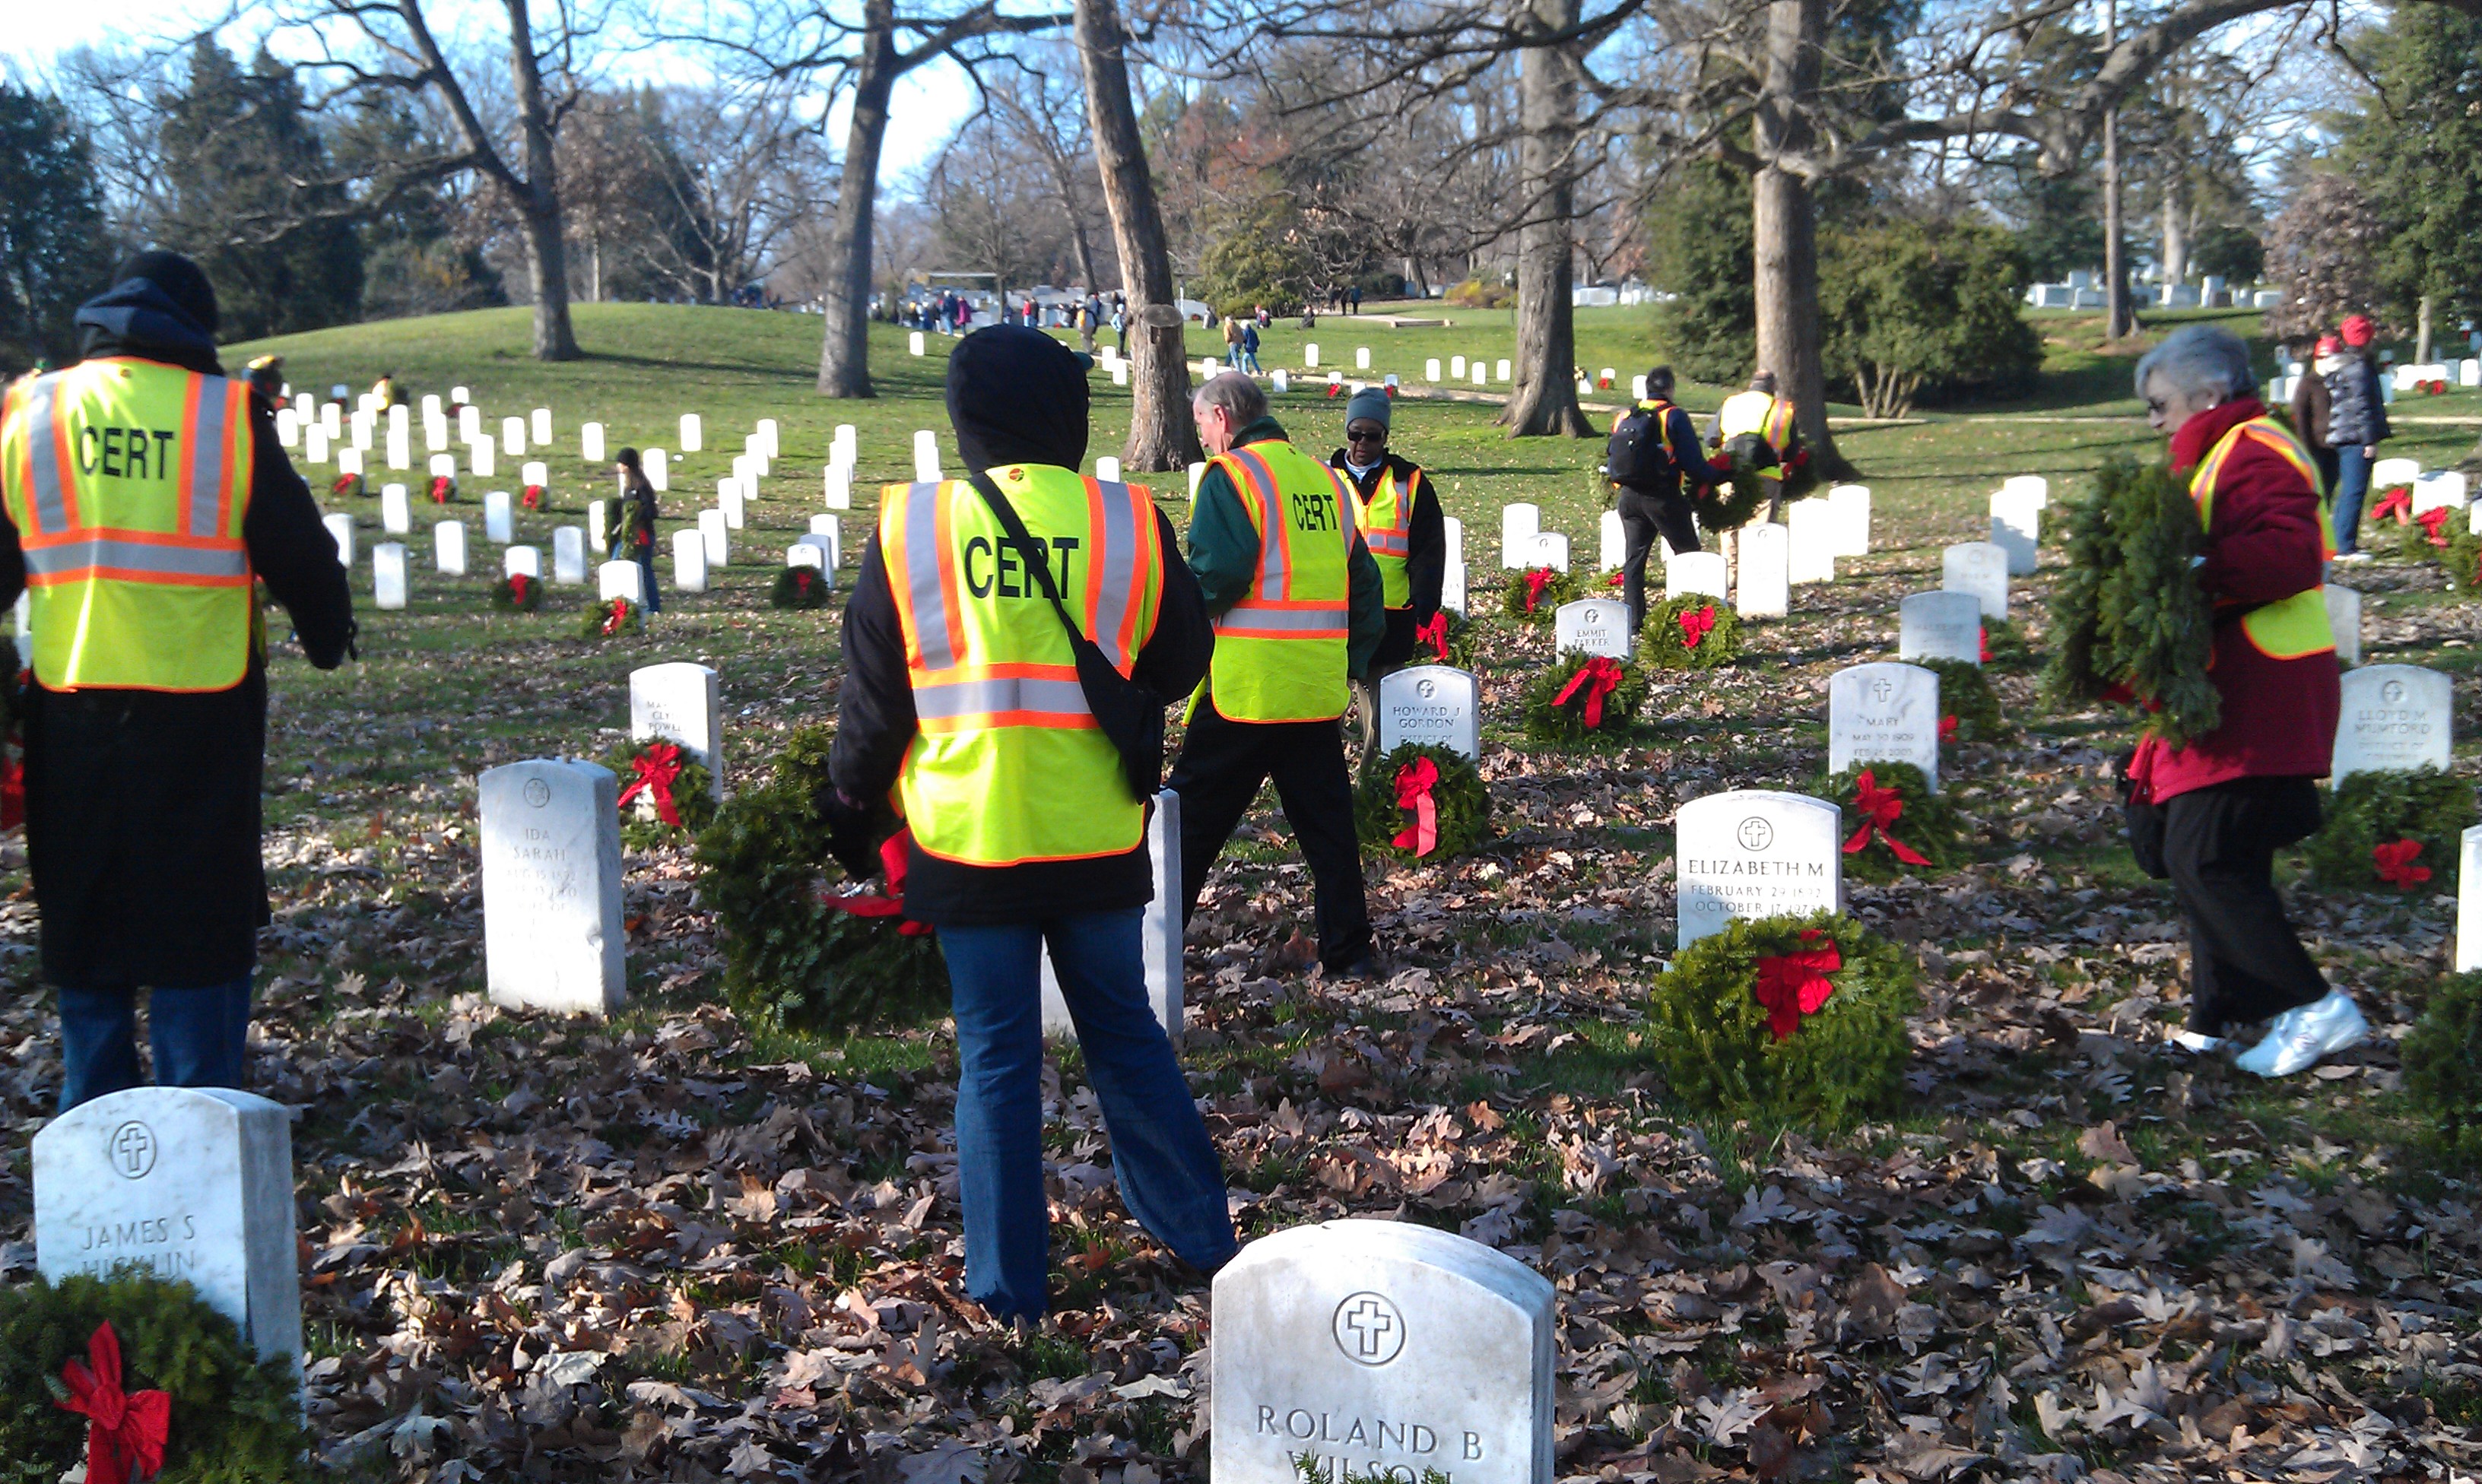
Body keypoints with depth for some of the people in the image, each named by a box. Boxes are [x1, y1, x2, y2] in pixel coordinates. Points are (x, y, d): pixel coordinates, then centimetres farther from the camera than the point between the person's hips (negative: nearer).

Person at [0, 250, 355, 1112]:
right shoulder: (229, 416, -7)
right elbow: (301, 554, 0)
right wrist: (328, 637, 18)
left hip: (71, 710, 3)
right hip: (201, 714, -2)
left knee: (82, 911, 15)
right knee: (202, 910, 8)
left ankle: (91, 1124, 24)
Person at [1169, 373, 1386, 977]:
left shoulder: (1230, 474, -7)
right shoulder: (1325, 478, 14)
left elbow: (1216, 573, -19)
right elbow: (1364, 581, 16)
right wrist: (1352, 659, 19)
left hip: (1246, 684, -6)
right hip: (1319, 689, 6)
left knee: (1195, 812, 4)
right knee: (1327, 819, 12)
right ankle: (1348, 950, 15)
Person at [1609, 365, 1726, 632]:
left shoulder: (1623, 418, 10)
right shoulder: (1674, 417, -7)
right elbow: (1693, 463, -11)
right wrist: (1720, 476, 3)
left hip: (1629, 497, 5)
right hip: (1663, 497, -5)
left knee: (1634, 557, 10)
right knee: (1689, 555, 7)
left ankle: (1633, 618, 6)